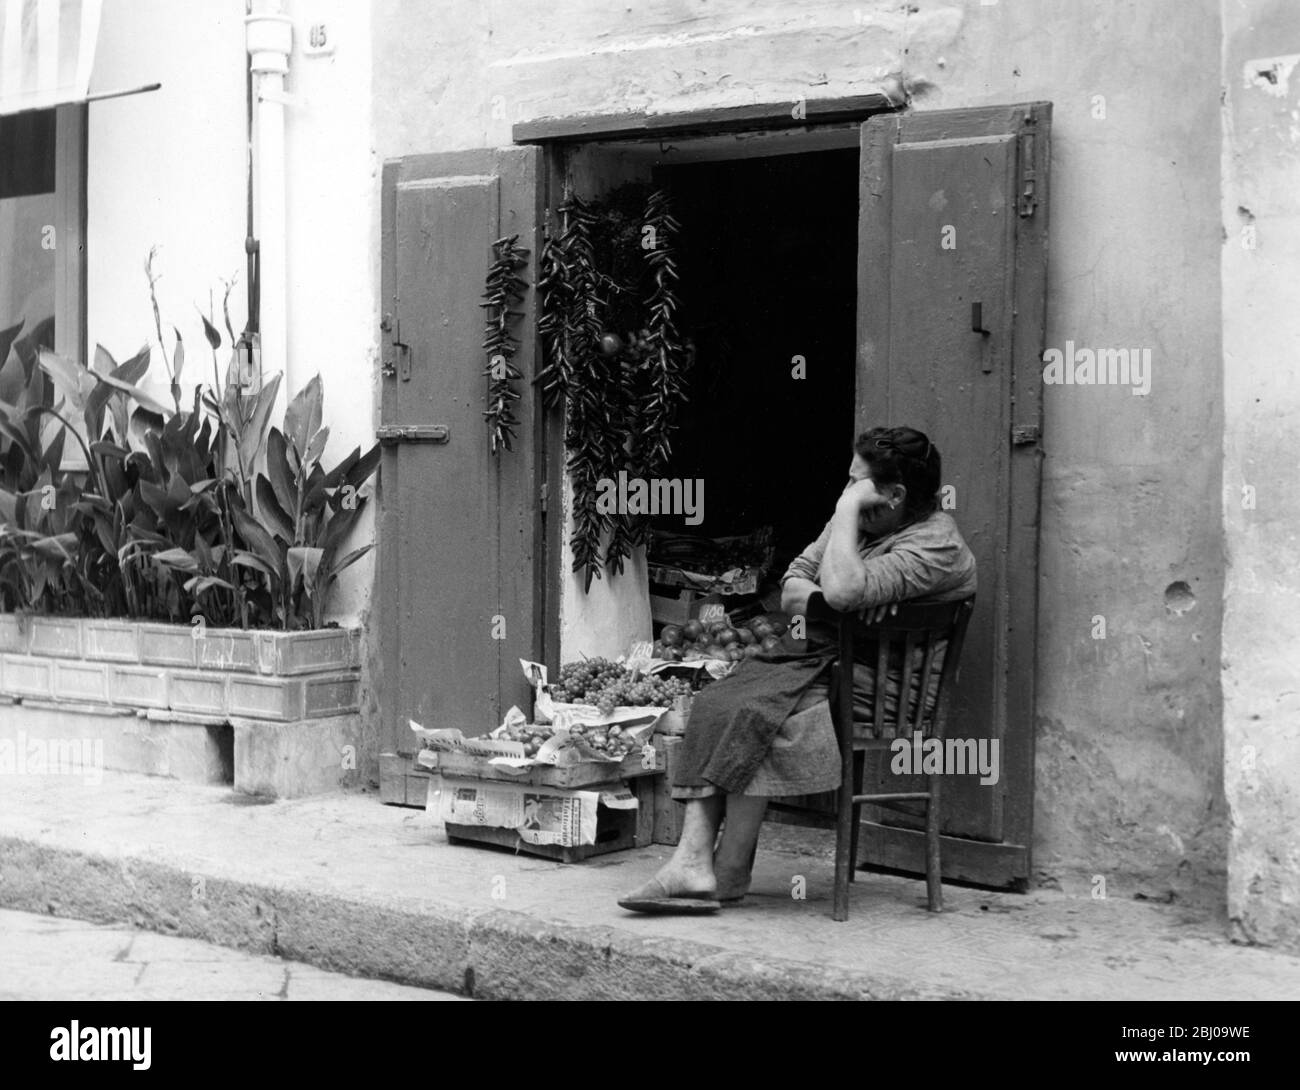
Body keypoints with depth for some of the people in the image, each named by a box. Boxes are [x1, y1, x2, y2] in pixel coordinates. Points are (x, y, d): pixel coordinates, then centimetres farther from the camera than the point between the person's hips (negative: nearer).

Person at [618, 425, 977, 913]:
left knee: (753, 714, -28)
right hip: (809, 656, 8)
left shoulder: (935, 546, -14)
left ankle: (728, 874, -18)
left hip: (865, 679, -8)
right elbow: (791, 589, 13)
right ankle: (693, 859, -27)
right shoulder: (852, 522, 16)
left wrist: (847, 509, -17)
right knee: (712, 703, -17)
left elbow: (842, 589, -29)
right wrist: (824, 599, -10)